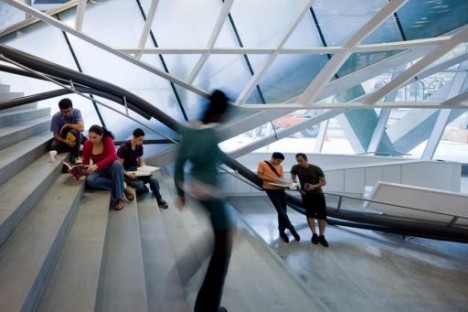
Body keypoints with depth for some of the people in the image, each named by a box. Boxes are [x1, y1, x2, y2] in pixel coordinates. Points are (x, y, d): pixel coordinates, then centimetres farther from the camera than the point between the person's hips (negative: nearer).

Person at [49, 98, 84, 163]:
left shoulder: (76, 112, -22)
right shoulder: (56, 117, -19)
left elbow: (81, 128, -35)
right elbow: (56, 135, -14)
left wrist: (67, 125, -26)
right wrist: (66, 142, -31)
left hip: (76, 138, -1)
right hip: (63, 139, 1)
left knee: (75, 130, -35)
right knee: (53, 146, -29)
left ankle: (75, 155, -19)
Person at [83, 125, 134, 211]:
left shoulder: (108, 140, -16)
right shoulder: (87, 144, -7)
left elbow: (113, 156, -32)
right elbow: (85, 163, -5)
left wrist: (97, 165, -44)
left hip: (111, 168, -2)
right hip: (99, 171, 2)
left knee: (117, 164, -39)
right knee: (89, 180, -33)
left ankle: (119, 198, -35)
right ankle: (122, 188, -27)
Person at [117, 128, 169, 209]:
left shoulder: (139, 147, 4)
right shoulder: (124, 148, -16)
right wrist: (127, 174, -32)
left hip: (136, 170, 6)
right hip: (125, 173, -6)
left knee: (154, 180, -21)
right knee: (140, 184, -34)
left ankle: (159, 199, 2)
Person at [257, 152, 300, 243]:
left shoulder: (280, 166, 14)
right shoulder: (262, 164, -2)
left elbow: (281, 177, 18)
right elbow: (259, 175, -5)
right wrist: (272, 179, -17)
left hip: (280, 189, 6)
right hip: (270, 189, -6)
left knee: (283, 210, 6)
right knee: (280, 210, -9)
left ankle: (282, 231, 15)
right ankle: (290, 227, -2)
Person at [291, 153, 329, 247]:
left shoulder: (316, 169, -12)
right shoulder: (295, 168, -8)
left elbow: (324, 182, -7)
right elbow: (293, 178, 8)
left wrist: (314, 186, -24)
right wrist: (297, 187, -8)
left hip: (318, 194, -1)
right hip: (306, 194, 1)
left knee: (322, 214, -7)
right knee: (310, 214, -3)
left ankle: (322, 236, -1)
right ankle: (314, 234, 6)